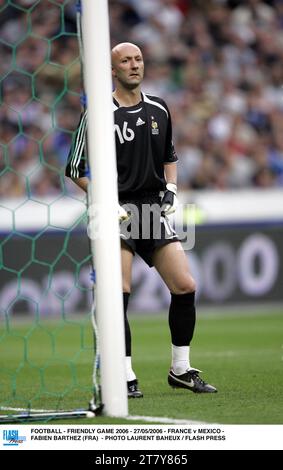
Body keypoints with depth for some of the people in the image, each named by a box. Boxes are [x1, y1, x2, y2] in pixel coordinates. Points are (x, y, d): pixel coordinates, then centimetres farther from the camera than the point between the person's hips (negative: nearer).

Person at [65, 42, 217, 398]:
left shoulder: (158, 110, 12)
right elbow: (76, 170, -1)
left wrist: (170, 189, 9)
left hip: (154, 208, 5)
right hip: (117, 211, -5)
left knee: (185, 287, -3)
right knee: (118, 295, -13)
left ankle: (180, 370, 12)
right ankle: (126, 378, -5)